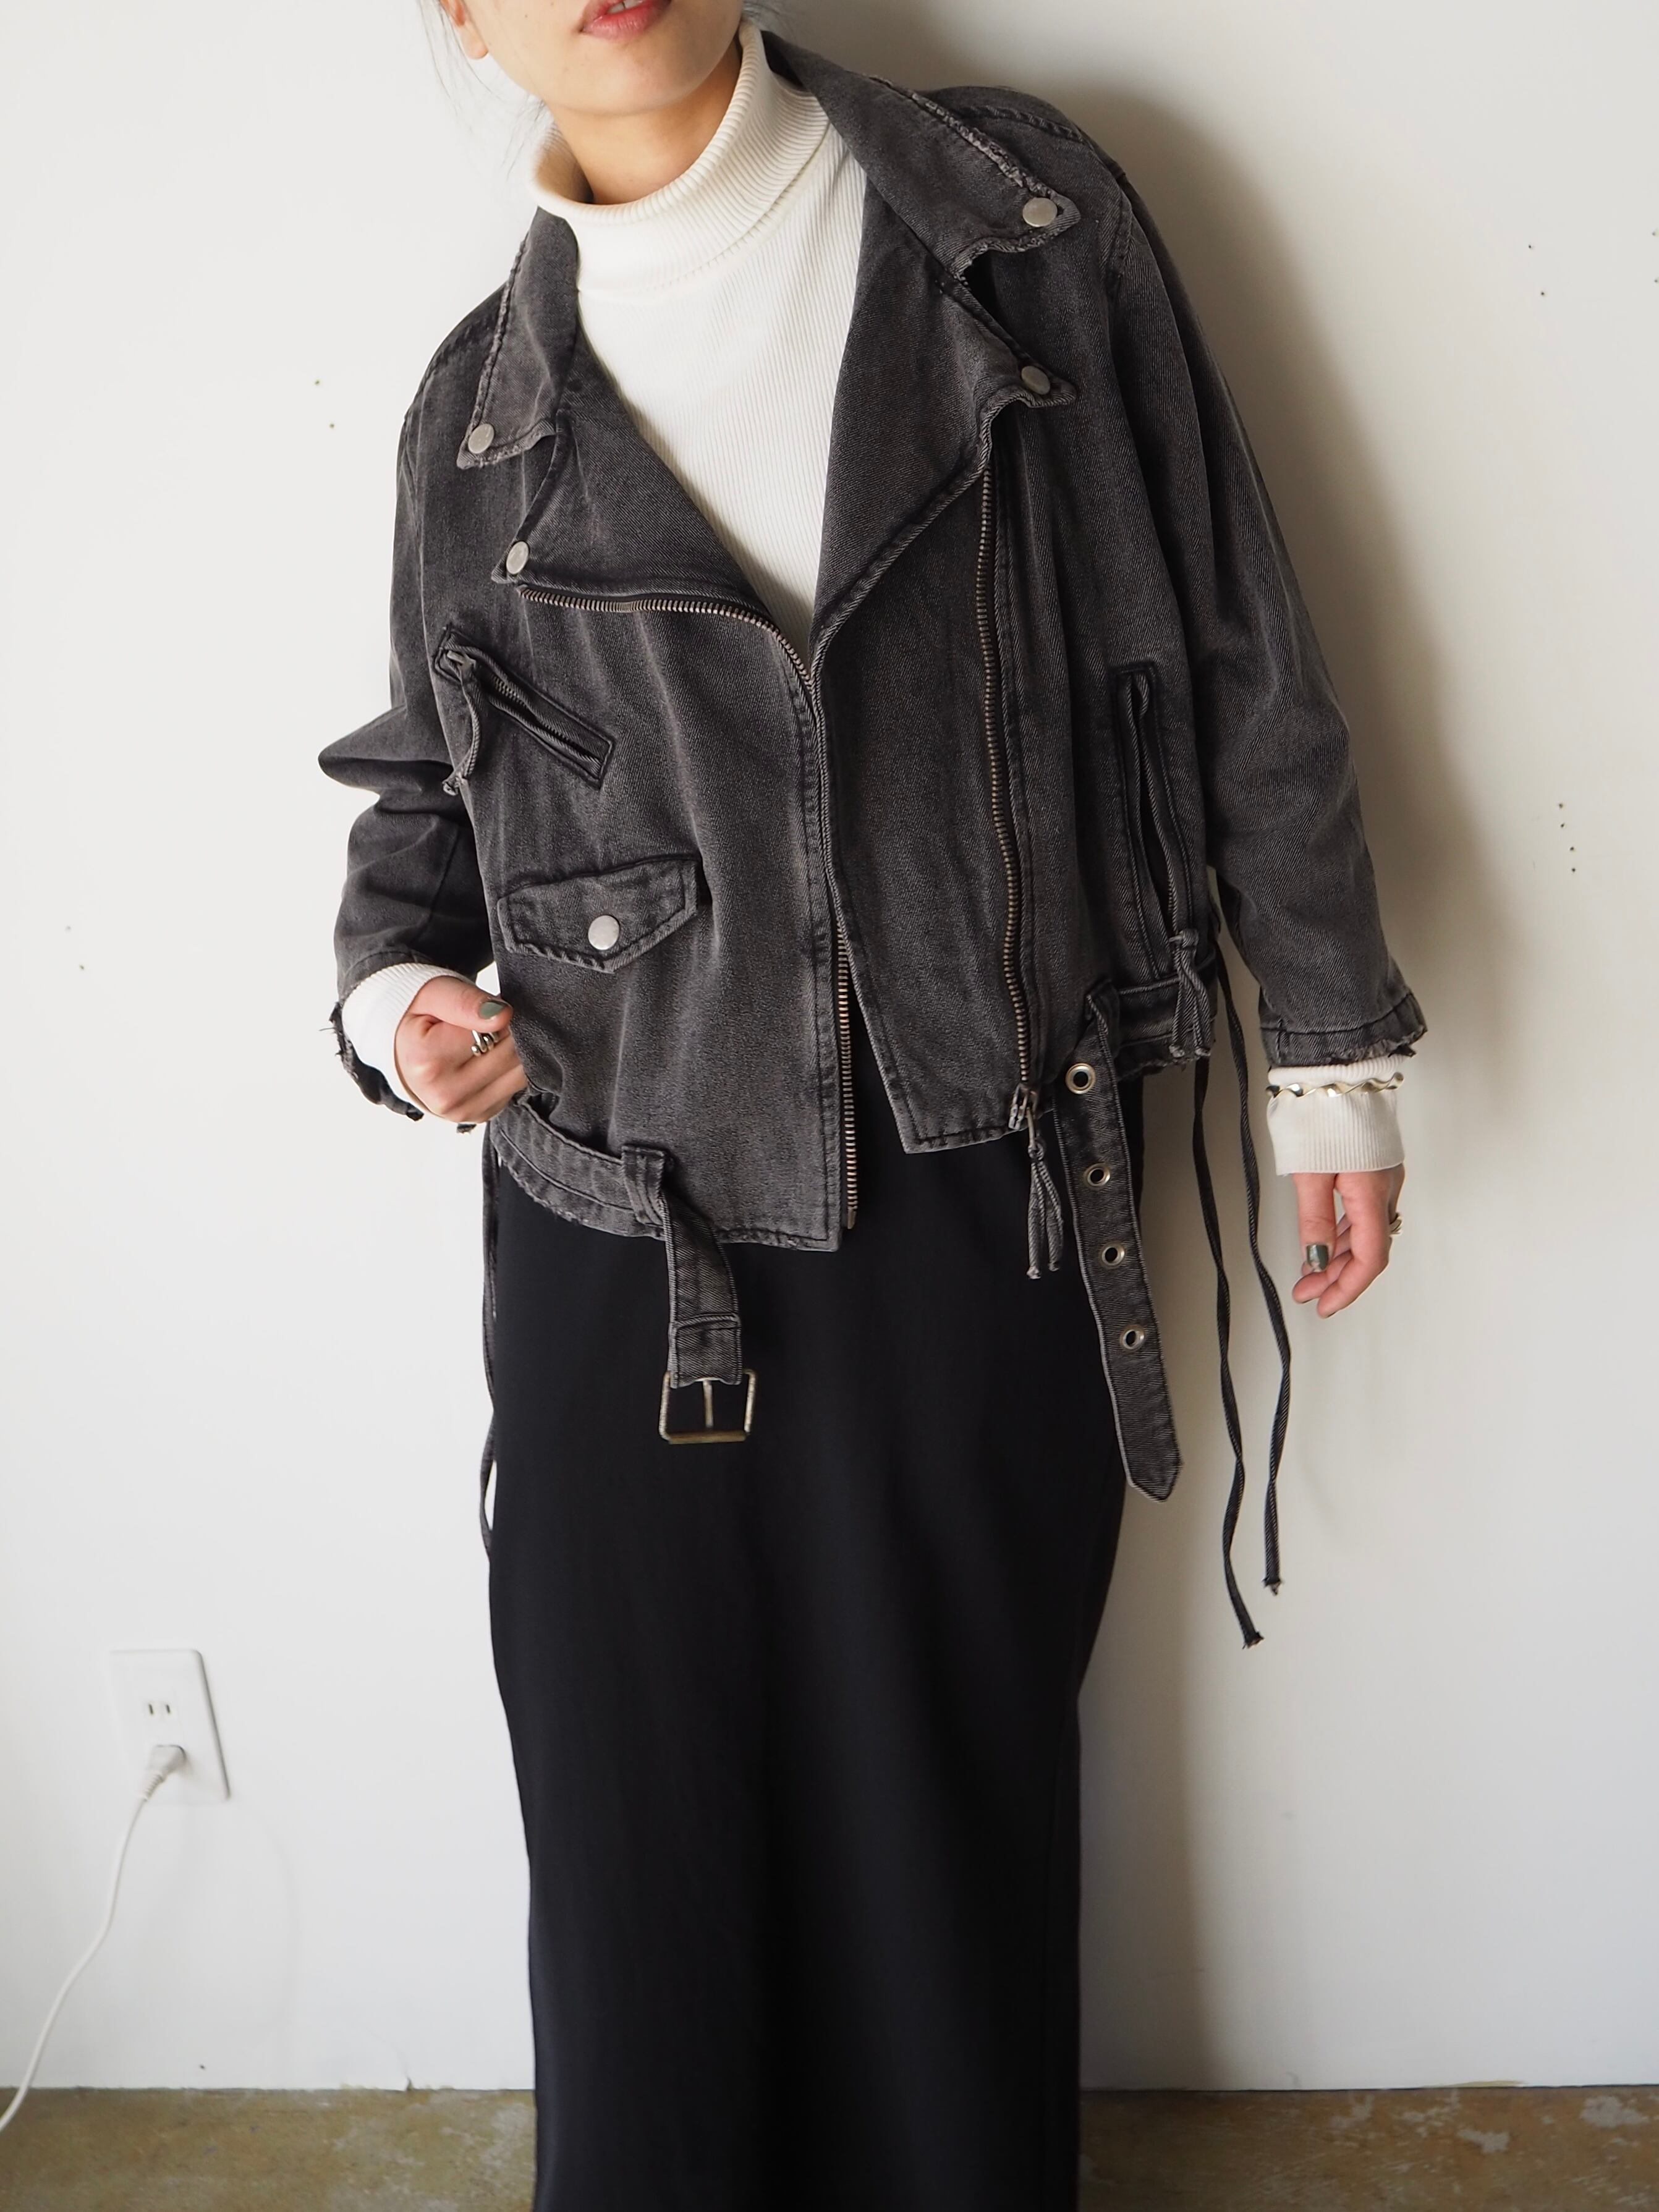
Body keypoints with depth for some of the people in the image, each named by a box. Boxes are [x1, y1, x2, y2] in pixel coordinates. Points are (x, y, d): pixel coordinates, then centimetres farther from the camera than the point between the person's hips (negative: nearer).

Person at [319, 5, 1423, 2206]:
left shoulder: (1025, 223, 3)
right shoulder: (480, 413, 7)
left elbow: (1241, 652, 4)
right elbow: (424, 783, 17)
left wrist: (1332, 1049, 5)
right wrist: (400, 986, -4)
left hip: (989, 1217, 0)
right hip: (627, 1240, 1)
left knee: (961, 1800, 13)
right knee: (641, 1816, 10)